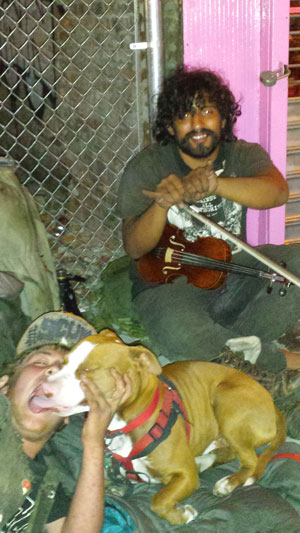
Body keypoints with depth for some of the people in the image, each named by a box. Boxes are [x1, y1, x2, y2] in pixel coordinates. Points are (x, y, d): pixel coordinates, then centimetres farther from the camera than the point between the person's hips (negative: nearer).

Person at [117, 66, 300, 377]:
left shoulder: (243, 156, 0)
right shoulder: (146, 168, -7)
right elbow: (134, 249, -14)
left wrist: (214, 184, -42)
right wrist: (163, 204, -35)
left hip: (232, 269, 4)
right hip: (168, 283, -3)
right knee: (179, 335, -36)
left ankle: (222, 345, -16)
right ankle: (274, 358, -9)